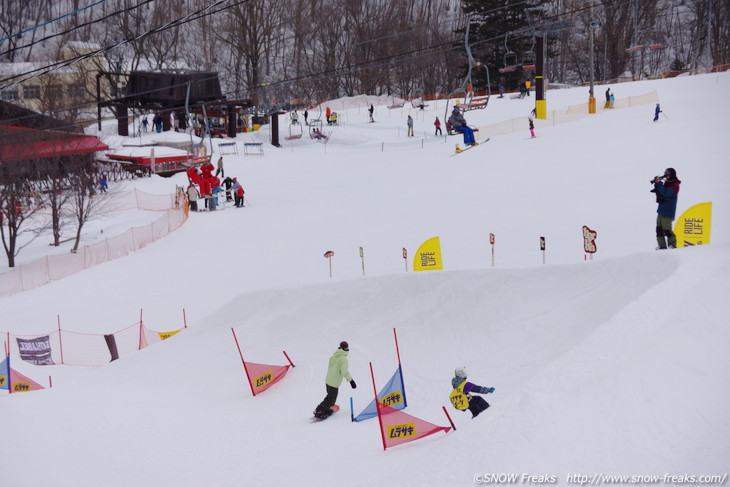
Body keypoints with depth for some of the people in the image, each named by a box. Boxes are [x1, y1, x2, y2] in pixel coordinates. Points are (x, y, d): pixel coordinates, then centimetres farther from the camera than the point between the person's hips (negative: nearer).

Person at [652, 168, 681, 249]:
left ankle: (672, 244, 11)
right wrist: (656, 184, -2)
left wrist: (659, 183, -23)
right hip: (661, 210, 9)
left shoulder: (674, 185, -13)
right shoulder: (667, 183, 14)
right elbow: (660, 192, 14)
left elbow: (665, 193, -25)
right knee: (659, 228, 7)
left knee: (666, 229, -5)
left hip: (668, 212, -9)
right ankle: (662, 245, 12)